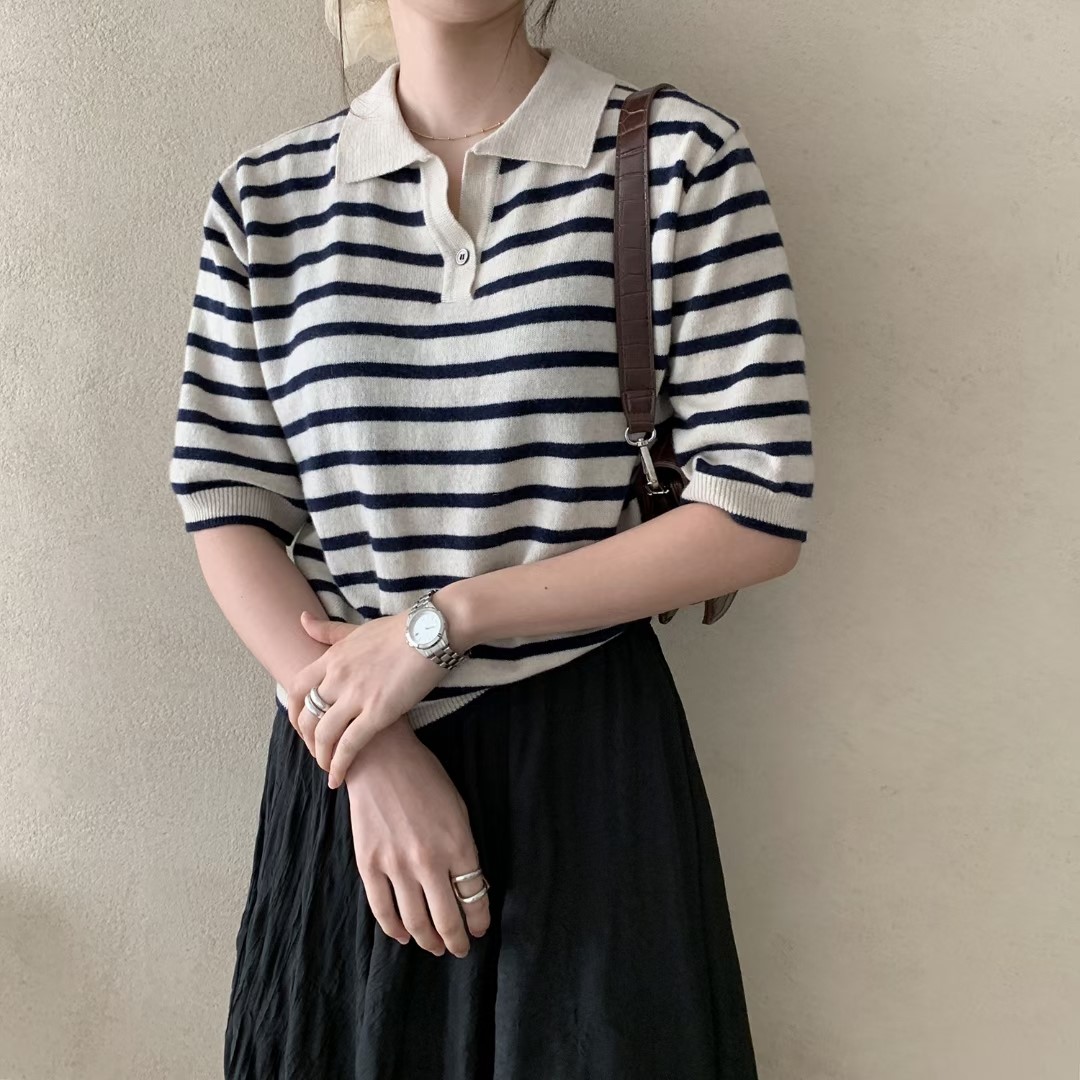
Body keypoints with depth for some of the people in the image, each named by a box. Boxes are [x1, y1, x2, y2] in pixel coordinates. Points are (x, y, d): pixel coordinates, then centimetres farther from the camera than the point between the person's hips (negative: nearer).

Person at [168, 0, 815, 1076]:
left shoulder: (683, 158, -6)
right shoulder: (264, 194, 3)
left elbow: (759, 515, -11)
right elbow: (225, 508, 1)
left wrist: (442, 621, -14)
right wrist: (371, 756, -12)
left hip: (590, 748, -2)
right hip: (345, 752, 3)